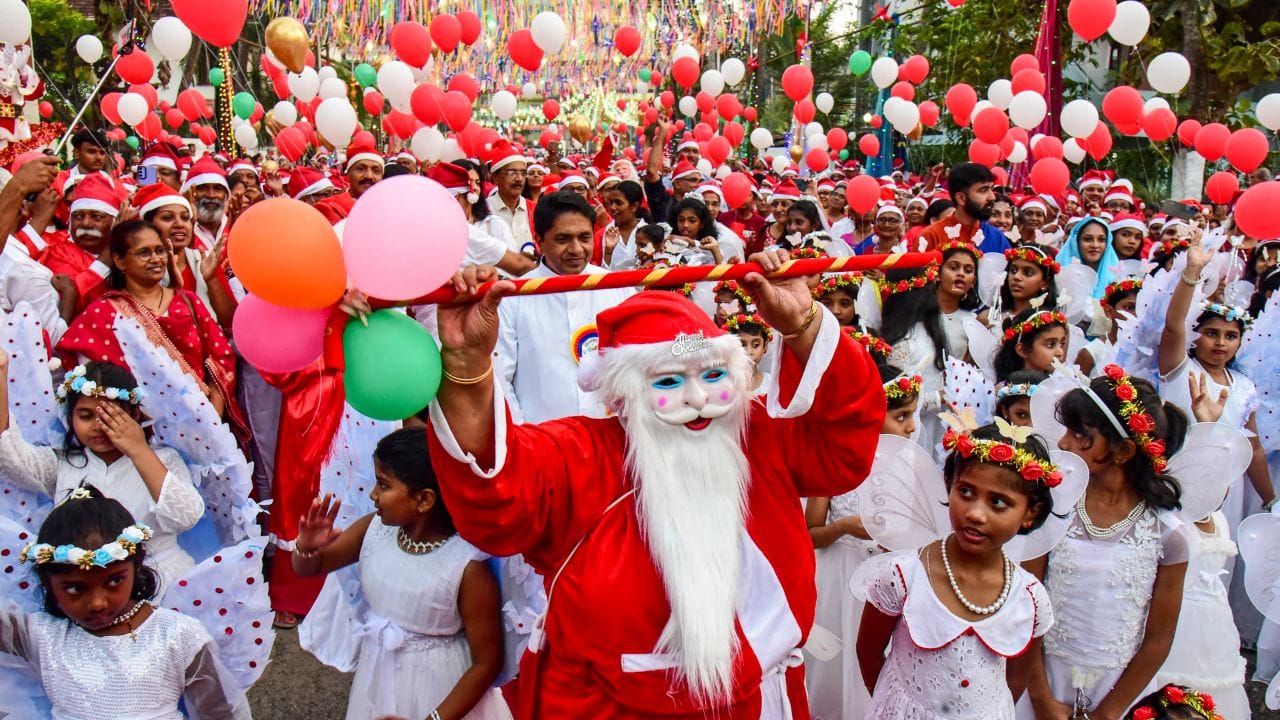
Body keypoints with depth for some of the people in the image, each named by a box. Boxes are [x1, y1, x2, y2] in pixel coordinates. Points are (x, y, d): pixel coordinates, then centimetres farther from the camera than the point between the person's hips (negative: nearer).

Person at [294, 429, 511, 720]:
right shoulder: (374, 528, -13)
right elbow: (308, 568, 1)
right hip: (377, 675, 5)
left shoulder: (468, 566, -27)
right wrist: (306, 548, -21)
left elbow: (487, 662, -19)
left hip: (439, 688, -5)